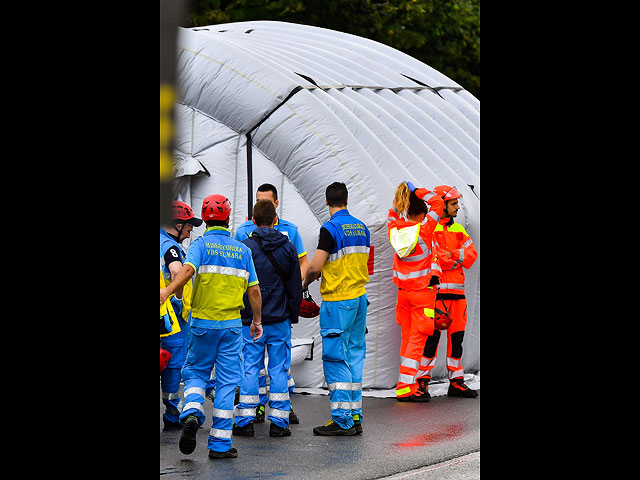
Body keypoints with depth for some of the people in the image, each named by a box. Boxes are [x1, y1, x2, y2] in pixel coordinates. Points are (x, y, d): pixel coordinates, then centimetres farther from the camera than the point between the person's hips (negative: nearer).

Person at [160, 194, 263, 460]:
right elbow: (254, 290, 6)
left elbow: (188, 269, -24)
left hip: (203, 322, -1)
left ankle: (192, 412, -14)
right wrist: (257, 321, 17)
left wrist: (167, 290, -36)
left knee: (195, 372, 16)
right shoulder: (242, 250, 6)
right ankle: (220, 444, 3)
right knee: (227, 381, 5)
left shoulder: (201, 244, -3)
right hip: (232, 325, 1)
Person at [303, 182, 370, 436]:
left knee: (335, 358, -4)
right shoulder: (362, 228, 10)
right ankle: (355, 417, 13)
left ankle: (342, 420, -4)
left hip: (337, 301, -7)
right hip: (359, 297, 8)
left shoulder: (330, 228, -14)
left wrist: (305, 282, 3)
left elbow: (315, 267, -18)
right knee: (354, 354, 11)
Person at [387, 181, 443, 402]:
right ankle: (406, 387, -8)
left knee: (407, 337, 14)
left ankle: (408, 385, 18)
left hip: (404, 290, 6)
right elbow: (437, 202, -9)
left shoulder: (396, 229, -2)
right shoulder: (423, 230, -15)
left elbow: (394, 213, 21)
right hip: (423, 290, -6)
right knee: (417, 337, -4)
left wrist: (400, 198, 13)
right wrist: (417, 191, -4)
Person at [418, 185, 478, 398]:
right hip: (436, 289, -7)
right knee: (432, 335, -9)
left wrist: (450, 255, -8)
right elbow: (433, 255, -16)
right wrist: (456, 259, -7)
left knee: (457, 336, 8)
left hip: (457, 290, 7)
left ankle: (456, 381, 14)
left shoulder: (458, 229, 18)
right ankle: (423, 379, -1)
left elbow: (471, 253, 7)